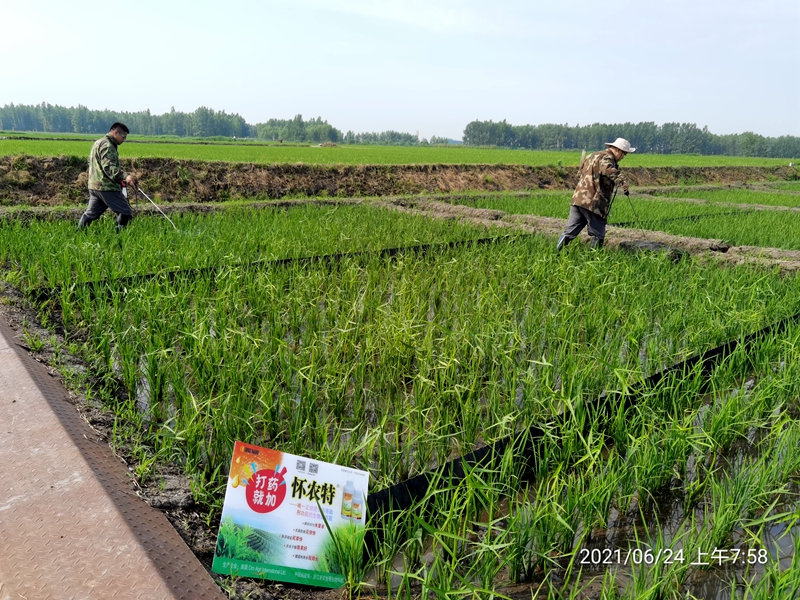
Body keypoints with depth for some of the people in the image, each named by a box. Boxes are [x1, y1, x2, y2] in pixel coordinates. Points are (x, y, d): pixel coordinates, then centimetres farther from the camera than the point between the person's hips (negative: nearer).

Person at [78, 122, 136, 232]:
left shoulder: (98, 143, 23)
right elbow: (109, 167, -25)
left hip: (94, 186, 10)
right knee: (125, 213, -4)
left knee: (90, 214, 16)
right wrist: (125, 176, -38)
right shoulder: (107, 145, -12)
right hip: (107, 187, -10)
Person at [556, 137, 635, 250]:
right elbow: (608, 169, -30)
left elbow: (580, 174, 32)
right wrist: (622, 181, -39)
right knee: (597, 235, 2)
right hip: (593, 203, -8)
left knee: (569, 231, 11)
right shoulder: (607, 157, -6)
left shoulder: (592, 155, 23)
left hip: (577, 199, 8)